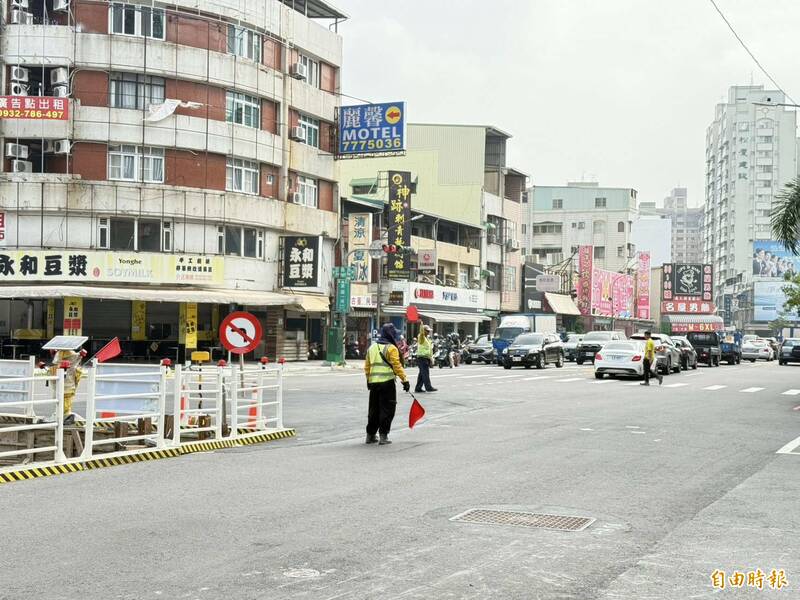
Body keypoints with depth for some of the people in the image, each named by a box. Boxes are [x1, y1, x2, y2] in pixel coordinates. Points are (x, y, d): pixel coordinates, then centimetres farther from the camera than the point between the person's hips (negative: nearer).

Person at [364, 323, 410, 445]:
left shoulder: (372, 348, 13)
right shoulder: (391, 348, -8)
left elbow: (367, 366, 16)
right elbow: (397, 366, -13)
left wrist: (369, 380, 26)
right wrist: (405, 380, -10)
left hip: (373, 383, 6)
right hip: (387, 382, -6)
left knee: (374, 409, 16)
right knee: (387, 409, 0)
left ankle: (370, 435, 21)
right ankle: (383, 436, -2)